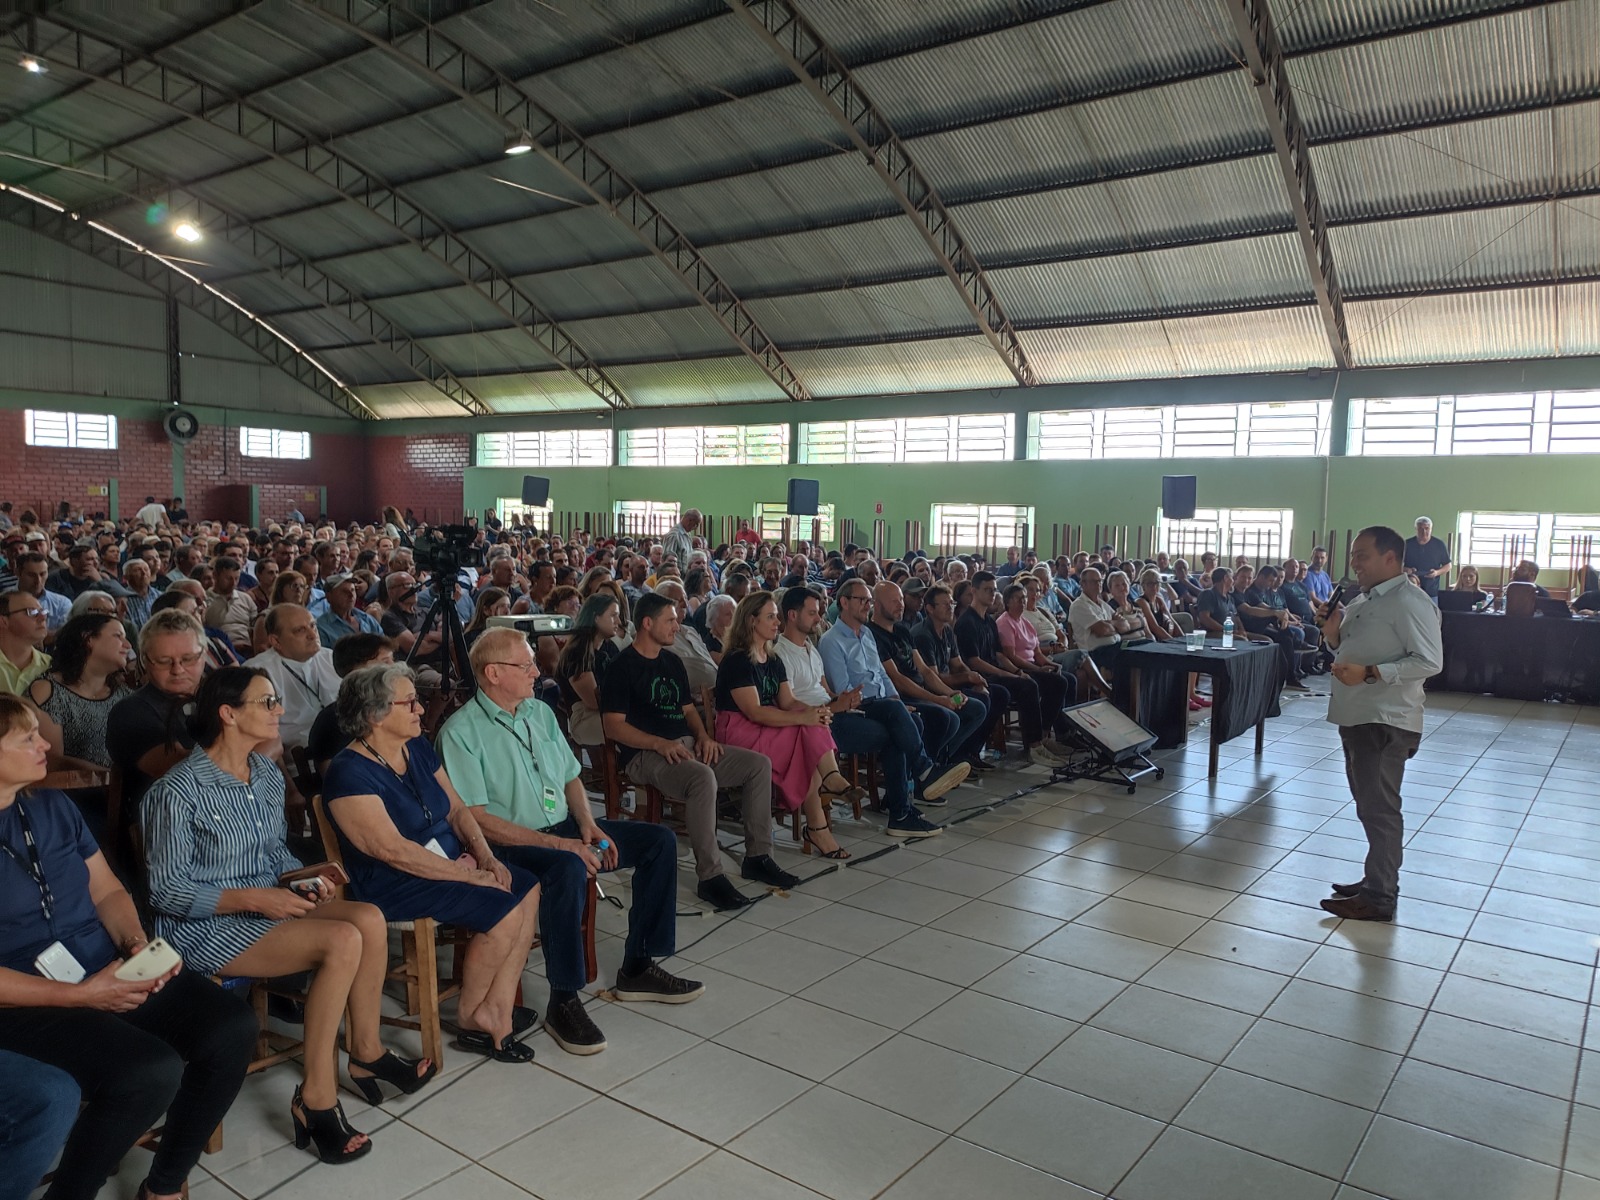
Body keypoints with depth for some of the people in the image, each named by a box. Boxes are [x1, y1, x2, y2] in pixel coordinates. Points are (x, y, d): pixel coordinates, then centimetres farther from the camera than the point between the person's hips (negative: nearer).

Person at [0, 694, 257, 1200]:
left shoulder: (53, 806, 8)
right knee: (152, 1071, -30)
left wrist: (136, 943, -6)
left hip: (109, 971, 6)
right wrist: (82, 994, -20)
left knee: (232, 1026, -14)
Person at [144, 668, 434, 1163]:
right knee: (342, 941, -27)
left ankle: (366, 1052, 2)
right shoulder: (179, 792, -16)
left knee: (369, 919, -17)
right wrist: (254, 899, -24)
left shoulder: (268, 775, 7)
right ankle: (316, 1100, -16)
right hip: (206, 927, -7)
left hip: (267, 904, 7)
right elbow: (166, 891, -15)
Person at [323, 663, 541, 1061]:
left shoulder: (418, 748, 8)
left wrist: (487, 858, -8)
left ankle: (496, 1008, -8)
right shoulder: (348, 773, -17)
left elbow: (457, 809, 9)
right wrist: (469, 876, -22)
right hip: (395, 885, -8)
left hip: (452, 862, 8)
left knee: (528, 889, -11)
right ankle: (469, 1019, 0)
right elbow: (393, 850, -23)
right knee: (504, 912, -22)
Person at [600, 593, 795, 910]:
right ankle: (710, 876, -30)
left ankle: (758, 857, 3)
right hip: (645, 754, -8)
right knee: (703, 777, -38)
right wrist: (660, 744, -23)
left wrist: (703, 735, 3)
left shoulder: (672, 663, 19)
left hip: (687, 745, 9)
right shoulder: (621, 668, -6)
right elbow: (614, 727, -13)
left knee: (759, 765, -4)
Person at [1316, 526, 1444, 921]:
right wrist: (1333, 633, 3)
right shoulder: (1361, 601, 14)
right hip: (1356, 716, 10)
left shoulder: (1409, 602, -15)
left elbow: (1429, 661, -21)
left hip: (1386, 721, -10)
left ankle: (1379, 897, 4)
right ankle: (1377, 879, 29)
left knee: (1379, 809, -4)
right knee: (1369, 806, 17)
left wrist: (1369, 674, -26)